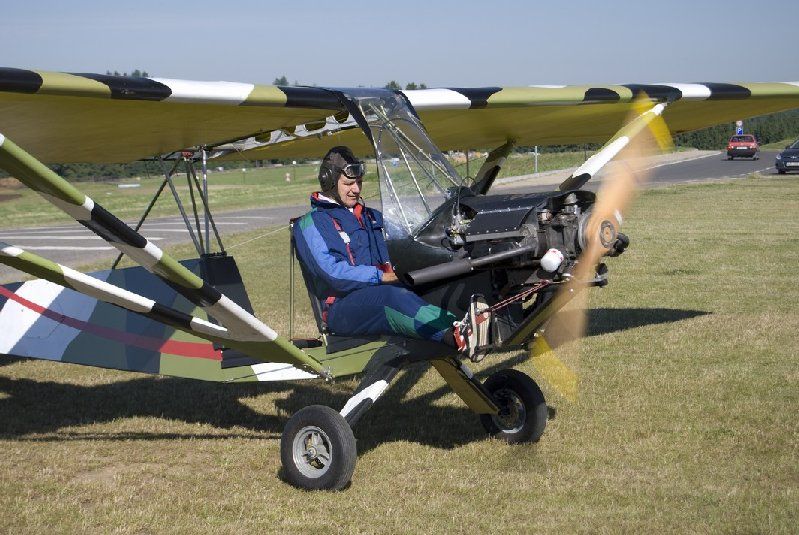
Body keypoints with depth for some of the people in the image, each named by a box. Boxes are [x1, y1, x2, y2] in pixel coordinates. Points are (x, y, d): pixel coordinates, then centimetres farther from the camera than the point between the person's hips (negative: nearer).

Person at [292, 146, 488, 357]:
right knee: (393, 296, -38)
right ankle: (457, 335, -63)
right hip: (342, 307, -6)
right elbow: (330, 270, -10)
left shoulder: (371, 217, 28)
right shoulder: (311, 224, 4)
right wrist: (380, 276, -12)